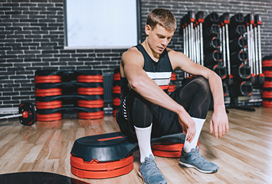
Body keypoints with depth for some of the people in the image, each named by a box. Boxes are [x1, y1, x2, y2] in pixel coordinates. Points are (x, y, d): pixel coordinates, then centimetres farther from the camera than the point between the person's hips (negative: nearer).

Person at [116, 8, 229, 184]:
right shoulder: (132, 55, -17)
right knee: (142, 92, -37)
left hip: (162, 119, 6)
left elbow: (212, 75, -6)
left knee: (201, 83, -8)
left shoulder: (173, 57, 1)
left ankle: (190, 153, -5)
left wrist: (219, 108, -24)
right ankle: (146, 162, -21)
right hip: (134, 122, -5)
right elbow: (137, 81, -43)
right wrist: (181, 110, -46)